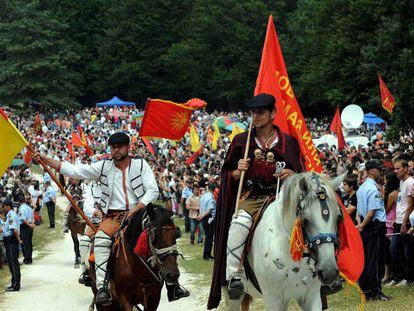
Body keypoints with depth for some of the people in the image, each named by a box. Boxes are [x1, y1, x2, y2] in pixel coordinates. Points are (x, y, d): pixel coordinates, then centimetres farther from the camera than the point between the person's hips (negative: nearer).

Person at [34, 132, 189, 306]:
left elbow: (153, 190, -3)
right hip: (113, 217, 0)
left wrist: (136, 209, -17)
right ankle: (103, 287, -35)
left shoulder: (141, 165, 5)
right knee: (101, 240, -30)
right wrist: (46, 160, -2)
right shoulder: (104, 167, 8)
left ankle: (173, 285, -8)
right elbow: (75, 171, 5)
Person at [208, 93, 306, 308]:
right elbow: (228, 176, 16)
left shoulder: (288, 142, 7)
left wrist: (292, 174, -12)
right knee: (238, 226, -32)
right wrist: (239, 171, -8)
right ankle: (233, 275, -26)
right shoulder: (241, 141, 10)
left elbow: (302, 175, 11)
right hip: (250, 199, 0)